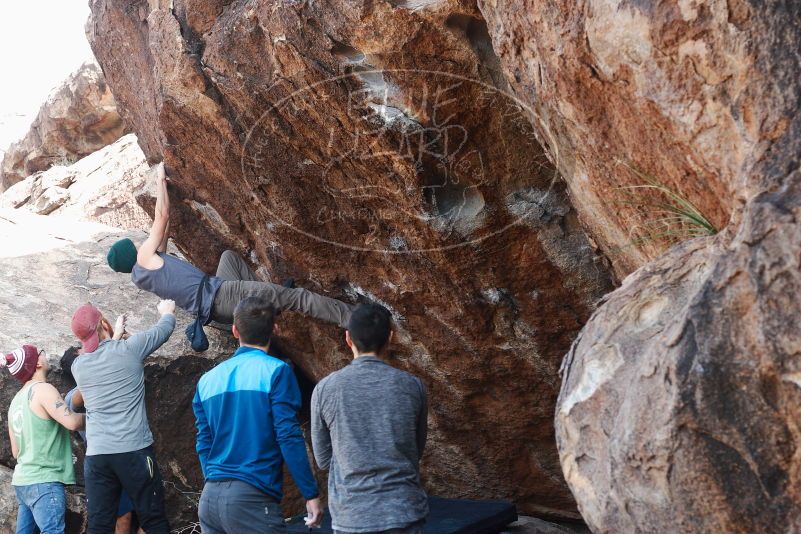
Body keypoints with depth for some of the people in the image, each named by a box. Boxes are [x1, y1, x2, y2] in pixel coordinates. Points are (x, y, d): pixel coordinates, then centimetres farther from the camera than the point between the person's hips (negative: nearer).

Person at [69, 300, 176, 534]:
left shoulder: (78, 365, 9)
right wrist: (167, 311, 36)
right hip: (134, 451, -4)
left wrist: (115, 338, 45)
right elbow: (164, 329, 16)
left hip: (96, 456, 4)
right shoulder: (129, 348, -2)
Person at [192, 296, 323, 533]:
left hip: (209, 497, 6)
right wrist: (311, 494, -8)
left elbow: (204, 444, 14)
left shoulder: (208, 380, 11)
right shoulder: (276, 372, -6)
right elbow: (288, 437, -12)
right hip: (252, 497, -6)